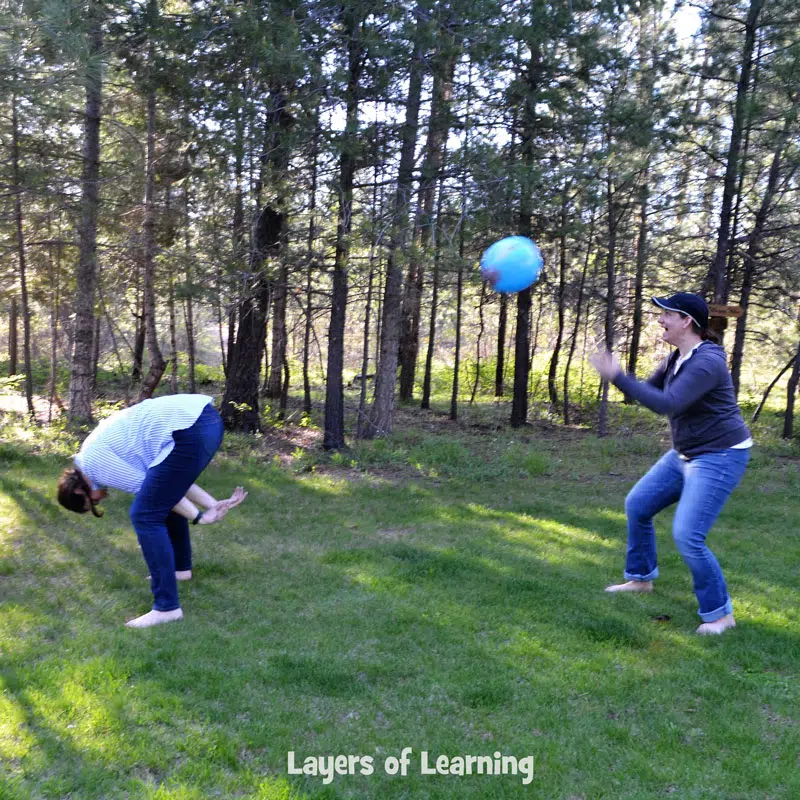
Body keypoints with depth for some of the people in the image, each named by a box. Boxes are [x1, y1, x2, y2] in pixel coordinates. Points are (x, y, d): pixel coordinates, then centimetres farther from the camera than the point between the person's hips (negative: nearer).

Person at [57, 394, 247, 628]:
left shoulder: (92, 463, 4)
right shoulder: (103, 450, 29)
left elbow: (148, 487, 1)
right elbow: (169, 480, 24)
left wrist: (198, 517, 8)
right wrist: (211, 505, 16)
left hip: (191, 431, -10)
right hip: (206, 418, 10)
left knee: (145, 516, 0)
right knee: (165, 500, 29)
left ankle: (167, 607, 3)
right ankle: (180, 567, 44)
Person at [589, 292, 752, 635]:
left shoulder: (706, 362, -25)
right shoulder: (678, 358, 5)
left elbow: (667, 404, -33)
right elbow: (649, 390, 15)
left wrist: (617, 376, -30)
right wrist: (616, 375, -4)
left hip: (719, 457, -10)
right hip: (686, 454, 10)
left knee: (687, 535, -16)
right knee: (637, 505, 14)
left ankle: (720, 614, 3)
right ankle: (641, 578, 33)